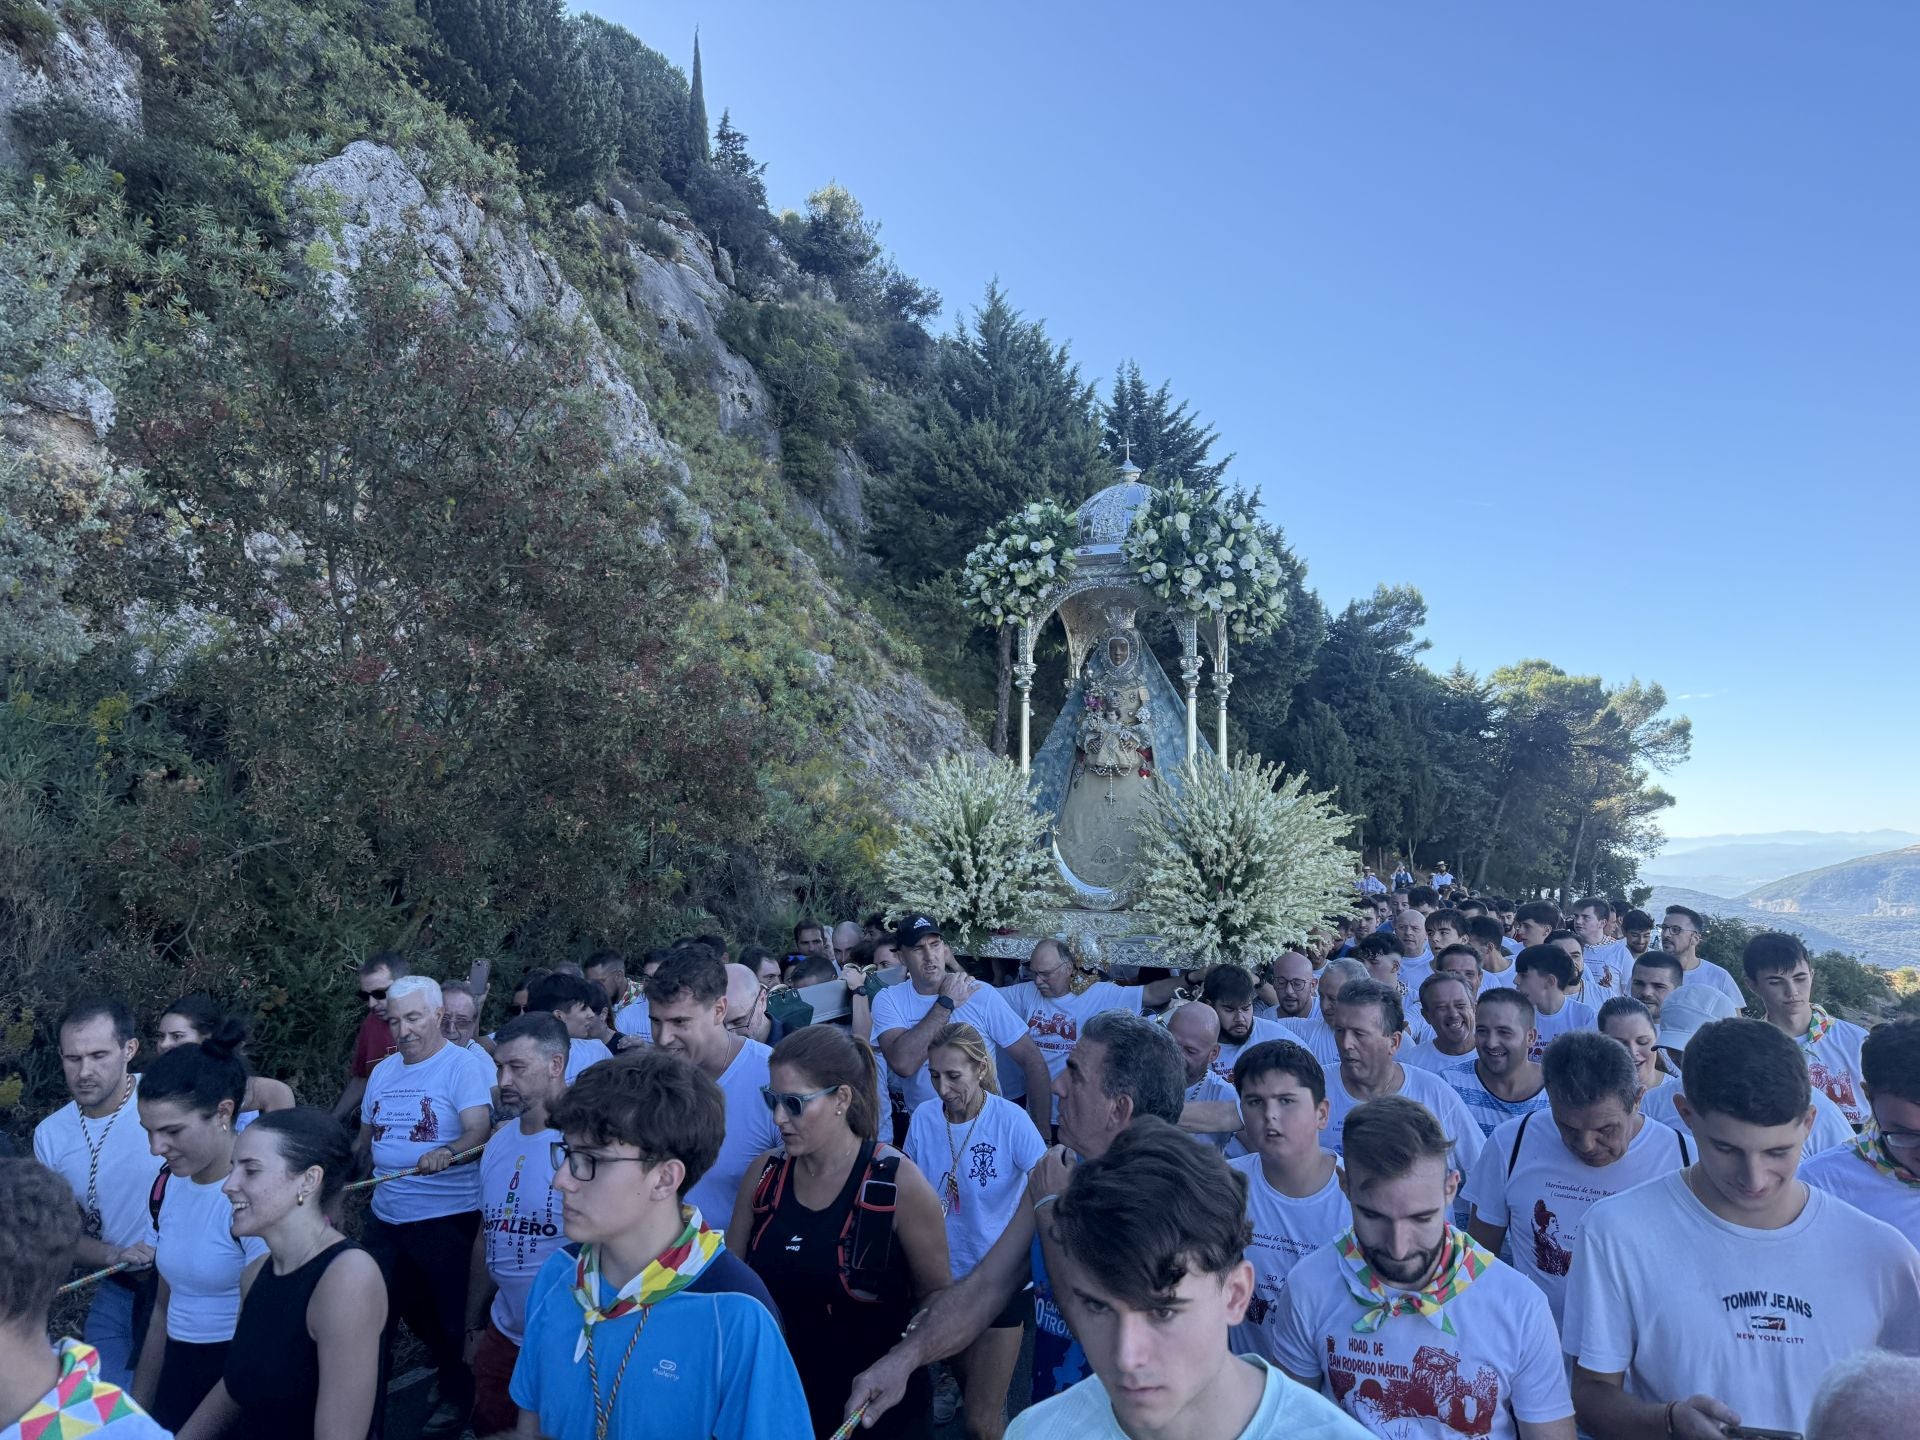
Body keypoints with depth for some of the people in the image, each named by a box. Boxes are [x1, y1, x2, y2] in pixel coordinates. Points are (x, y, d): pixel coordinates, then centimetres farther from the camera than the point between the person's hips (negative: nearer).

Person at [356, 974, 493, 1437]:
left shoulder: (463, 1065, -14)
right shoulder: (383, 1072, 8)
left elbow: (479, 1131, -24)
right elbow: (366, 1138, 18)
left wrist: (445, 1152, -42)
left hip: (446, 1219, -6)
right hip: (384, 1217, 6)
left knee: (448, 1318, 10)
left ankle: (458, 1394, 35)